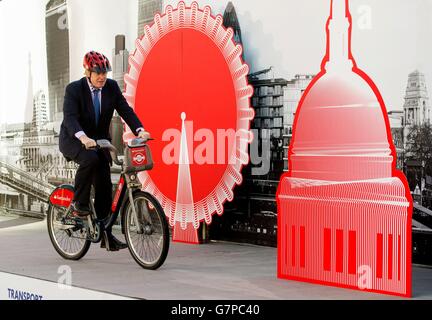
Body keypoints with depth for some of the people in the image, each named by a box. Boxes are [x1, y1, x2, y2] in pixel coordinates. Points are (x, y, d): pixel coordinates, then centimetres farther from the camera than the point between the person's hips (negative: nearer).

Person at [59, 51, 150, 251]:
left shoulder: (111, 87, -4)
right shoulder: (74, 89, -16)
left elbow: (125, 110, -10)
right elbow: (70, 117, -28)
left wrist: (140, 130, -29)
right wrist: (83, 137, -48)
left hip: (99, 140, 4)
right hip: (73, 140, -4)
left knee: (104, 187, -2)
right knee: (90, 158, -37)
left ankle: (105, 235, 6)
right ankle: (79, 203, -19)